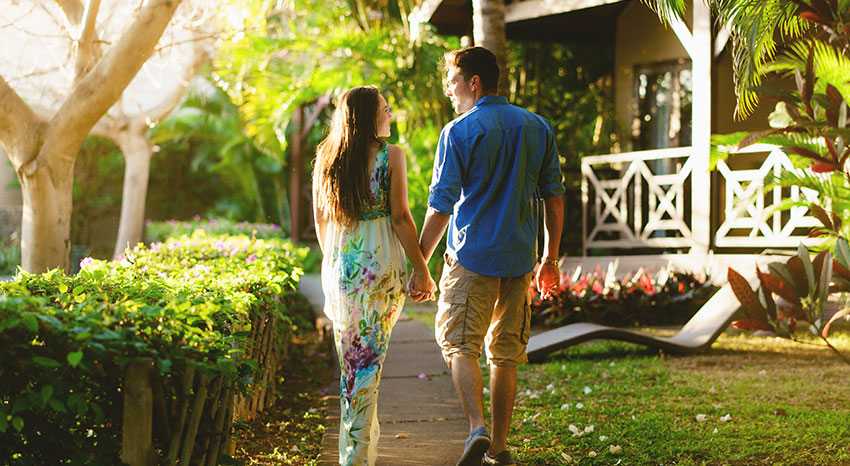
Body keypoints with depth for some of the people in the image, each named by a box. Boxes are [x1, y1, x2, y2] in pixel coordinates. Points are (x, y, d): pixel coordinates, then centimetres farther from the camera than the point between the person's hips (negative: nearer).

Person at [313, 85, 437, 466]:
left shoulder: (325, 157, 6)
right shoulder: (390, 156, -8)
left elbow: (320, 219, 11)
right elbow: (400, 218, -11)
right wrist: (422, 271, -5)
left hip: (339, 266, 4)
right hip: (381, 263, -4)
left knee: (349, 358, 17)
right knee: (369, 359, 0)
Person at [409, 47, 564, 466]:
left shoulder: (459, 132, -8)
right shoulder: (538, 127, 8)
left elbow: (441, 207, -9)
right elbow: (554, 196, 10)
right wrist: (550, 259, 17)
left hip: (472, 257, -5)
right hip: (519, 259, 5)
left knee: (459, 343, 4)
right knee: (506, 353, 11)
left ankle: (478, 428, -15)